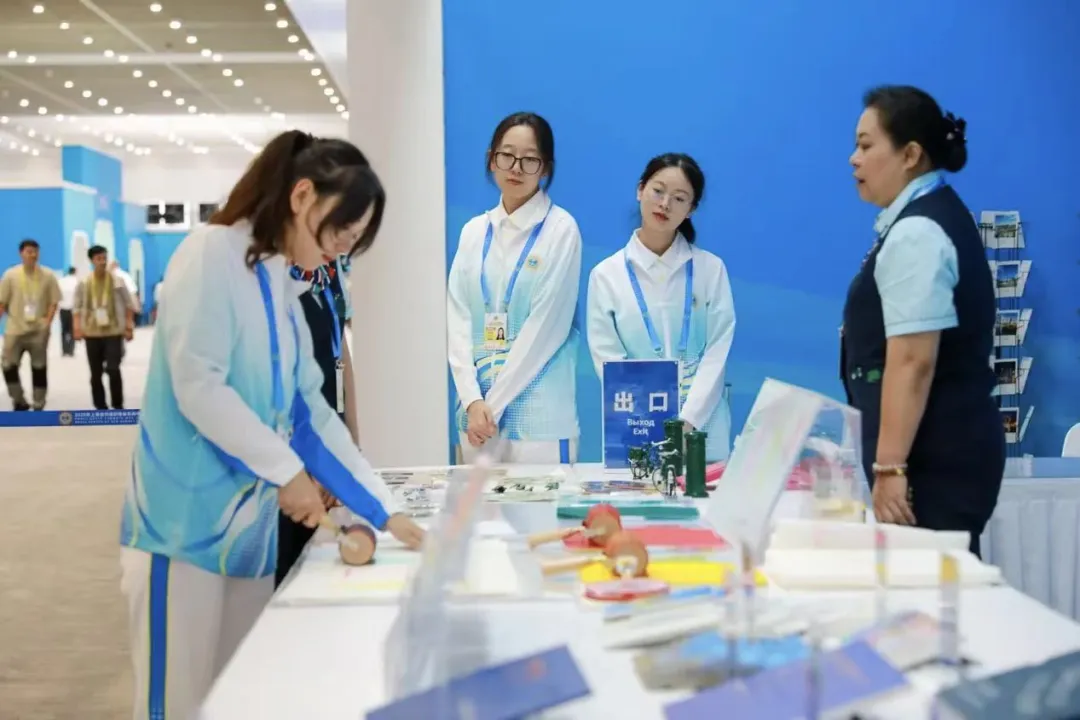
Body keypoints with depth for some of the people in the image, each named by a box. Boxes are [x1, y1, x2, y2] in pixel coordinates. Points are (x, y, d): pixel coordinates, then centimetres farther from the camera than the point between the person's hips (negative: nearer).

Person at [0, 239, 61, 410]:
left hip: (39, 330, 0)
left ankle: (38, 406, 15)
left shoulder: (47, 276, -1)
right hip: (15, 329, 0)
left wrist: (47, 321, -10)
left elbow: (54, 301, 1)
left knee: (39, 368, 5)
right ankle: (19, 401, 15)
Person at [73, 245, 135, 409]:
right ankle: (100, 407, 18)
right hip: (92, 333, 2)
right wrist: (77, 328, -5)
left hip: (114, 332, -2)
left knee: (113, 370, -11)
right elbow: (78, 307, 6)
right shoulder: (83, 283, 2)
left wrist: (129, 327, 1)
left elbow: (129, 305, 5)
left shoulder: (117, 281, 0)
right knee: (96, 373, 7)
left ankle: (118, 406, 4)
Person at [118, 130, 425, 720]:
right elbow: (198, 387, -19)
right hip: (186, 522, -8)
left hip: (250, 524, 8)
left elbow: (309, 410, 13)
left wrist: (383, 510, 11)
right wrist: (286, 470, -12)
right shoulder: (212, 253, -10)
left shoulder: (282, 290, 14)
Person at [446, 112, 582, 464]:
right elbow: (457, 320, 4)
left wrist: (495, 403, -10)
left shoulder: (561, 229, -4)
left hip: (539, 414, -4)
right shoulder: (474, 230, 10)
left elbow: (545, 328, -10)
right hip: (478, 406, 4)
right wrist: (473, 401, -8)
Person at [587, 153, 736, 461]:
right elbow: (607, 358, -3)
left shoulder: (711, 268, 3)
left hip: (703, 428, 0)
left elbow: (718, 351, -3)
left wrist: (688, 421, -15)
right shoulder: (606, 274, 2)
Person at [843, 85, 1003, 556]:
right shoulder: (929, 219, 16)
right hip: (942, 452, 10)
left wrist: (889, 467, -22)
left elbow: (913, 360, -22)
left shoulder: (916, 234, -15)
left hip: (934, 459, -10)